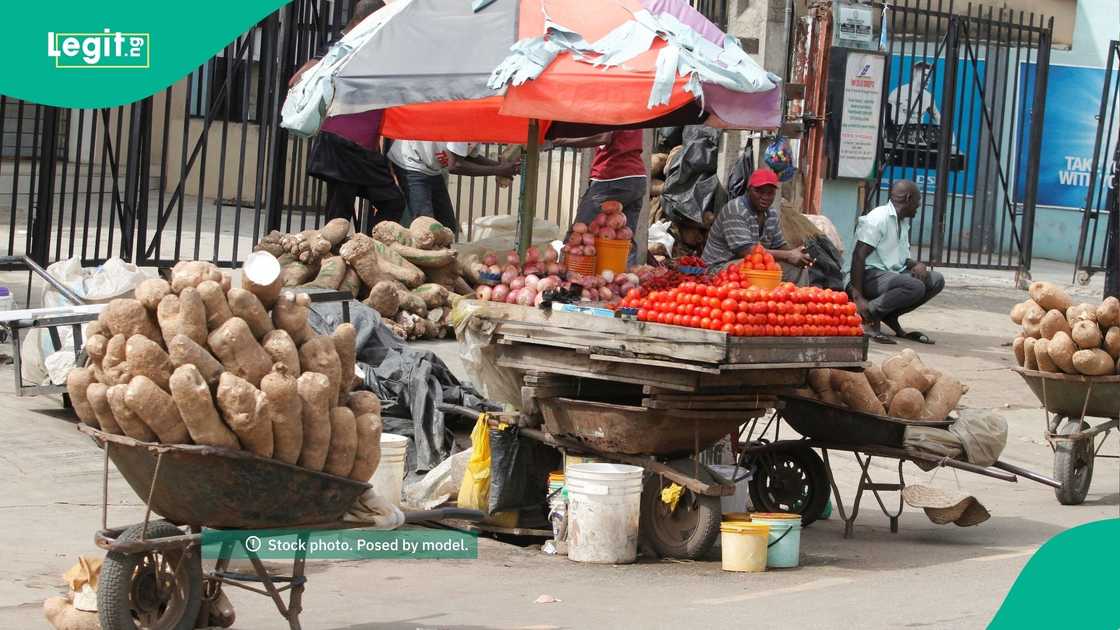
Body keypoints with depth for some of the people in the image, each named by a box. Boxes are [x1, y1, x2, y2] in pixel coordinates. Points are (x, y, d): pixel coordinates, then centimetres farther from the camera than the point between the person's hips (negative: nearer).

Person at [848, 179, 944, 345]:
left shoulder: (903, 222, 17)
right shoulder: (878, 218, -13)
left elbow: (902, 258, 22)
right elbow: (859, 256, -19)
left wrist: (917, 265, -5)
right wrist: (858, 297, -26)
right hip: (872, 275, -9)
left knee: (936, 280, -3)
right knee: (915, 287, -30)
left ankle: (890, 316, 0)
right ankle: (868, 315, -17)